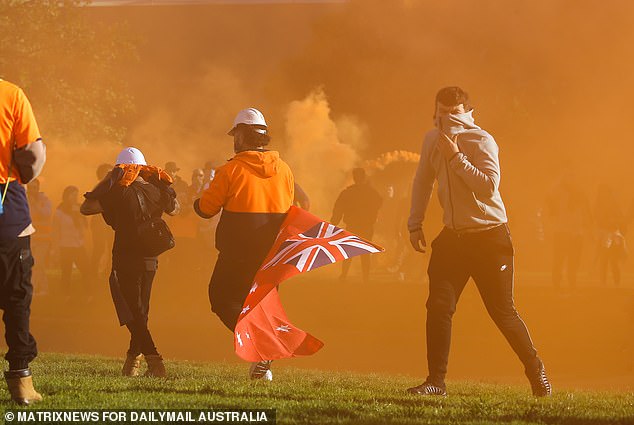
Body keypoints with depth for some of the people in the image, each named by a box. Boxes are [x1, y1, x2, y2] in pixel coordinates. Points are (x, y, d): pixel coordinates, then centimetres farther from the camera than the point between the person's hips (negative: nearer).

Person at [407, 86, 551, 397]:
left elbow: (489, 186, -26)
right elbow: (422, 181, 21)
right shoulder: (432, 140, 7)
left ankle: (535, 371, 20)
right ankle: (436, 381, -1)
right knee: (438, 307, -7)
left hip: (489, 237, -5)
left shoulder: (481, 141, -12)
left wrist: (456, 157, -24)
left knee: (502, 312, 1)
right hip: (452, 237, 5)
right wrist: (415, 224, 19)